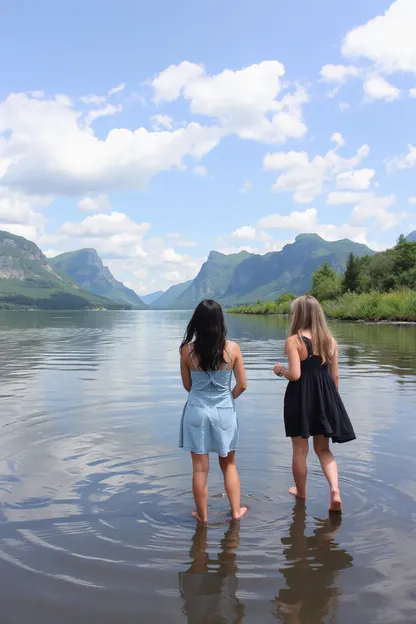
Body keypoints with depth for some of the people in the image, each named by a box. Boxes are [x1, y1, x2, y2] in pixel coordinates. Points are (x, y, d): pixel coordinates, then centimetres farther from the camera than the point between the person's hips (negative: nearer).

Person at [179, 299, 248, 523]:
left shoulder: (187, 350, -11)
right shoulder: (232, 348, -10)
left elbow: (187, 385, 1)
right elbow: (242, 385, -3)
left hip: (197, 412, -1)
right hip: (224, 412, 1)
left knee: (200, 468, 10)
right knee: (229, 464, 21)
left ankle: (202, 515, 22)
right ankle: (236, 510, 29)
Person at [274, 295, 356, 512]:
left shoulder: (294, 340, -13)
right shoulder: (330, 340, 3)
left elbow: (295, 375, -19)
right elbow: (334, 375, 7)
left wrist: (280, 370, 1)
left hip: (301, 397, -5)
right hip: (325, 396, 5)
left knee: (300, 450, 13)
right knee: (323, 449, 17)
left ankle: (301, 492, 30)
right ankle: (335, 491, -1)